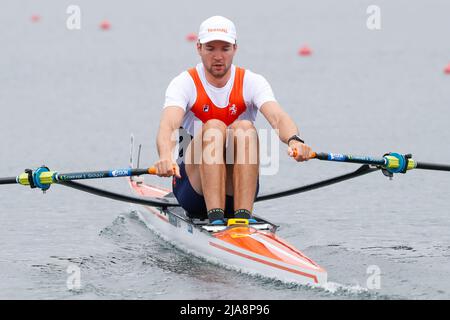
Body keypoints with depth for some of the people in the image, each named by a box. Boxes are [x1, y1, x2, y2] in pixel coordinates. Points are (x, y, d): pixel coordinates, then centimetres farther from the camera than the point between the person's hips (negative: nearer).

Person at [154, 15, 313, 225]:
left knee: (244, 127, -26)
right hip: (193, 184, -1)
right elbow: (168, 125, -25)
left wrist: (294, 140, -44)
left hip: (237, 191, 2)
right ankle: (215, 217, -41)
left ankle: (243, 215, -36)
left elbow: (278, 117, -20)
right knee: (214, 127, -28)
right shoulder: (185, 83, -5)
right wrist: (165, 156, -49)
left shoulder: (252, 82, 0)